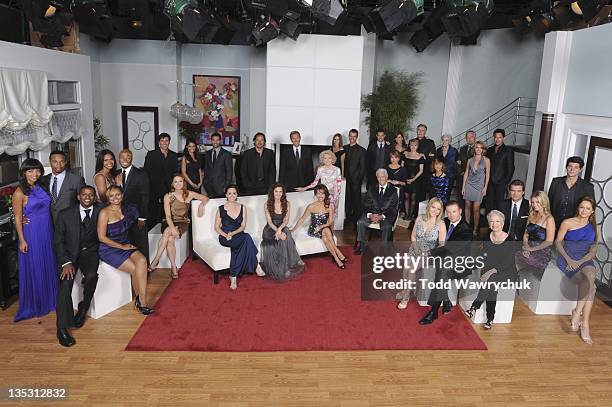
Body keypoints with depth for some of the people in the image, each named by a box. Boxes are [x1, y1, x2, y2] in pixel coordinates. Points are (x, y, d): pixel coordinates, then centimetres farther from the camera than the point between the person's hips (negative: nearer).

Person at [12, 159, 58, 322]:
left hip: (47, 232, 6)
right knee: (33, 269, 6)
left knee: (48, 265, 16)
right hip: (31, 234, -6)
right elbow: (18, 218, -11)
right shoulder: (19, 193, -13)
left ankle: (48, 299, 33)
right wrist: (22, 240, -12)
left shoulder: (40, 187, 5)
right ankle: (34, 304, 22)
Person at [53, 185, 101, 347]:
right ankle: (62, 328, -18)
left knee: (91, 275, -29)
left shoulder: (101, 213, -1)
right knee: (66, 282, -24)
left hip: (90, 252, 1)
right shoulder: (65, 215, -3)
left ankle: (83, 308, -1)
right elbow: (58, 241, -2)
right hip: (69, 253, 0)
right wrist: (66, 262, -15)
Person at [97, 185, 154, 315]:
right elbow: (101, 237, -14)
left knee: (142, 261, -25)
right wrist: (122, 246, -13)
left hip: (125, 245, 5)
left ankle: (141, 301, -22)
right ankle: (141, 301, 0)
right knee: (135, 269, -21)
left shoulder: (126, 208, 6)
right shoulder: (104, 212, -12)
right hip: (109, 249, -5)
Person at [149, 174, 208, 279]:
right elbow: (168, 216, -10)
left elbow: (205, 198, 15)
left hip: (183, 223, 0)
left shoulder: (189, 194, 3)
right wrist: (173, 228, -26)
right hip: (170, 223, 1)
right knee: (169, 239, -32)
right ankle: (173, 267, -25)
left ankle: (155, 261, -25)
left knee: (167, 232, -32)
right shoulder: (168, 196, -1)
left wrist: (201, 205, -7)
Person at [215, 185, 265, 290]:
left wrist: (233, 233, -15)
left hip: (238, 235, 3)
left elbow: (243, 226, 3)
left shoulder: (242, 208, 9)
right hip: (225, 238, -3)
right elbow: (216, 227, 4)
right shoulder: (221, 209, 3)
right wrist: (225, 235, -15)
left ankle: (233, 276, -29)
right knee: (247, 238, -32)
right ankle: (256, 266, -27)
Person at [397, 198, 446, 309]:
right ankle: (405, 289, -3)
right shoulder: (420, 218, -2)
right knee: (406, 267, -24)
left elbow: (442, 245, -11)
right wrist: (416, 249, -6)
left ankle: (406, 296, -9)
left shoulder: (441, 224, -12)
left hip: (429, 253, -3)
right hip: (415, 249, 3)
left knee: (412, 269, -25)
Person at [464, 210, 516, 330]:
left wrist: (492, 271, -23)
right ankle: (490, 319, -25)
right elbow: (484, 257, 9)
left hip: (506, 272, -3)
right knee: (491, 286, -28)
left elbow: (508, 263, -13)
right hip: (489, 272, 3)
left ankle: (474, 308, -30)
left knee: (491, 280, -33)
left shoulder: (509, 240, -8)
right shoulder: (487, 239, 8)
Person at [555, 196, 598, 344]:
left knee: (590, 275, -32)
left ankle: (577, 313, -26)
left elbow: (593, 251, 10)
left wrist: (580, 262, -7)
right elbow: (558, 242, 4)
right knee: (591, 285, -27)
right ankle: (584, 323, -24)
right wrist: (569, 260, -9)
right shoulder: (567, 223, 6)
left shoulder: (593, 228, 15)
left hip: (585, 261, 3)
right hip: (567, 260, -3)